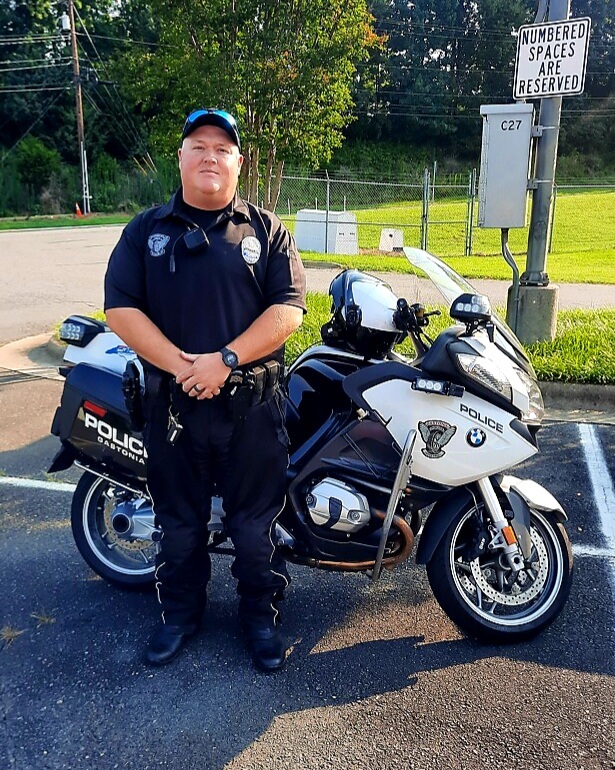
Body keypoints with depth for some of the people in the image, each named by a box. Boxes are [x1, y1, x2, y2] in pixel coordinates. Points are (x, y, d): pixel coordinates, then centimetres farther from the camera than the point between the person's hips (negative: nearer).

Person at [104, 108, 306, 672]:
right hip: (171, 399, 2)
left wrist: (224, 360, -18)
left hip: (251, 401, -1)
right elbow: (121, 307, -4)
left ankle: (261, 614, 31)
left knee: (255, 522, 10)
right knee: (179, 520, 16)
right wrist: (180, 364, -17)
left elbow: (288, 309, -7)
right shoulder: (146, 230, 6)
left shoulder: (267, 230, 4)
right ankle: (181, 612, 37)